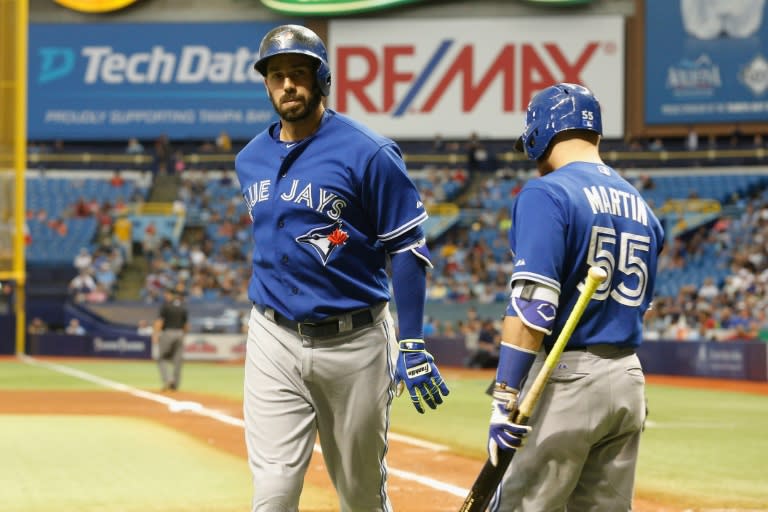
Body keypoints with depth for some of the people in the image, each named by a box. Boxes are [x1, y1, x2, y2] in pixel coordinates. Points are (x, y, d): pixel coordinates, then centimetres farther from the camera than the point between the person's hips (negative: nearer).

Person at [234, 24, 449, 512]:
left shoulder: (368, 154, -10)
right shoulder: (250, 160, 7)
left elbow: (408, 248, -9)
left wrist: (412, 345, -13)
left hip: (354, 342, -3)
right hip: (274, 343, 4)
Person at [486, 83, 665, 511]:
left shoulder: (547, 193, -10)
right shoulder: (639, 204, 15)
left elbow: (533, 304, -19)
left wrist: (506, 401, -22)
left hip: (566, 377, -7)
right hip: (630, 380, 7)